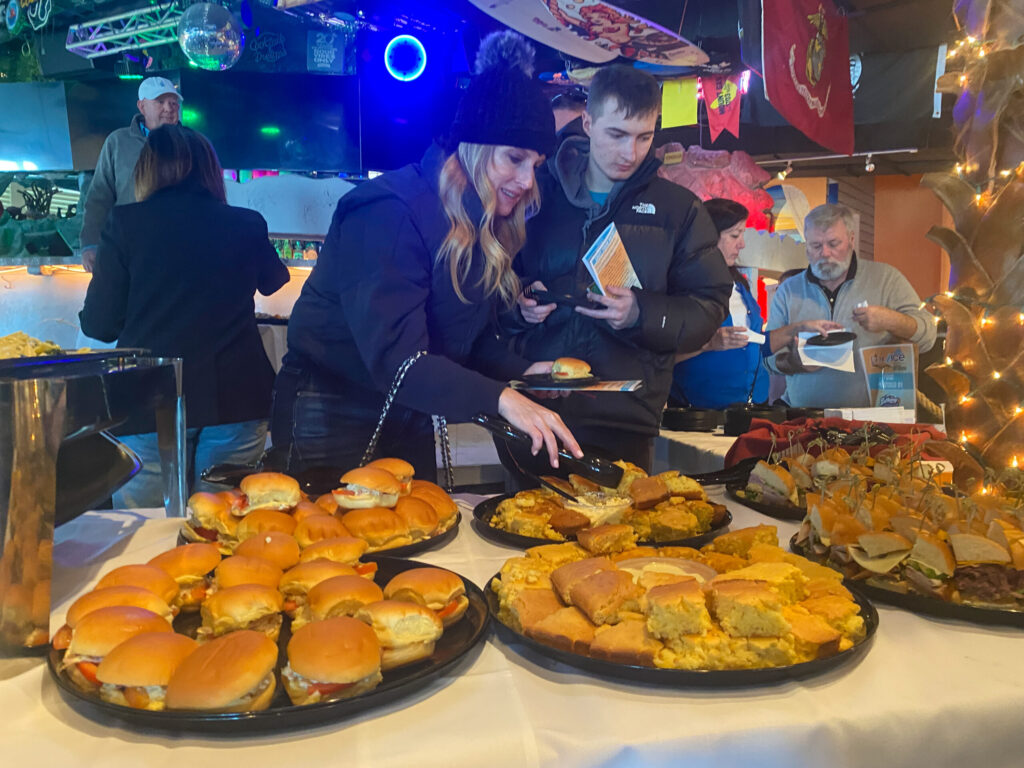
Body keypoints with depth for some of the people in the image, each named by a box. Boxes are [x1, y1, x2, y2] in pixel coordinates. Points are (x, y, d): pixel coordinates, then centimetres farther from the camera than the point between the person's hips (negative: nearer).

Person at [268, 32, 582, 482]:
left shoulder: (484, 225, 3)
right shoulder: (391, 211, -23)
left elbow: (468, 336, 3)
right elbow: (395, 354, -31)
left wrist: (520, 370, -14)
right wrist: (498, 398, -40)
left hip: (408, 422, 8)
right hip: (332, 419, -7)